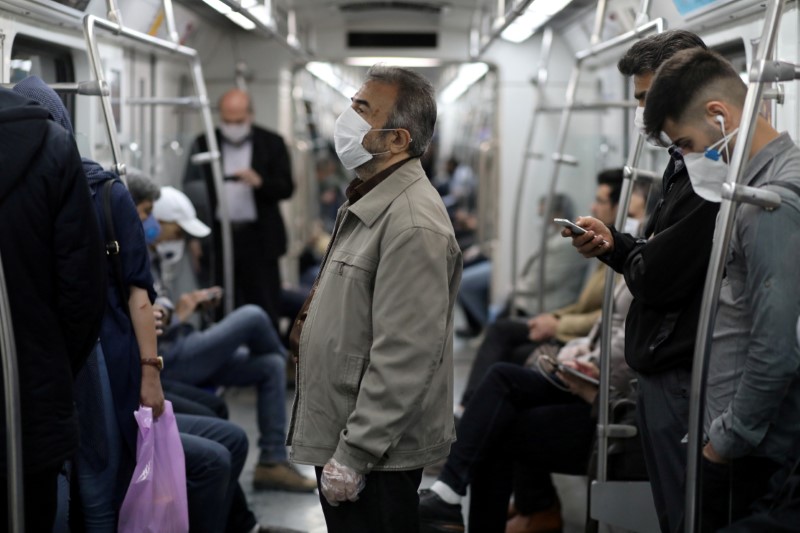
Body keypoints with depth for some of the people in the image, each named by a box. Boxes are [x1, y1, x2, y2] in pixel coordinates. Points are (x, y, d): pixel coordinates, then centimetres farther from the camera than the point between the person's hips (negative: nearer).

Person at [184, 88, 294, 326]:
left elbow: (286, 188, 2)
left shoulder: (272, 143, 5)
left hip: (258, 240, -1)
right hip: (217, 238, 1)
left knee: (265, 309, -1)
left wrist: (260, 182, -19)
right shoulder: (203, 144, 7)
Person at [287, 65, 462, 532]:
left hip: (376, 458, -10)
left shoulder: (412, 223, -21)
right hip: (343, 440, 10)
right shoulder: (369, 202, 12)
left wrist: (352, 456, -23)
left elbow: (403, 361, -26)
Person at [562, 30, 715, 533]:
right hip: (662, 369, 10)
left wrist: (622, 251, -2)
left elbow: (656, 278, -23)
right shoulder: (688, 160, 13)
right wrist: (614, 244, 2)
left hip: (681, 378, -10)